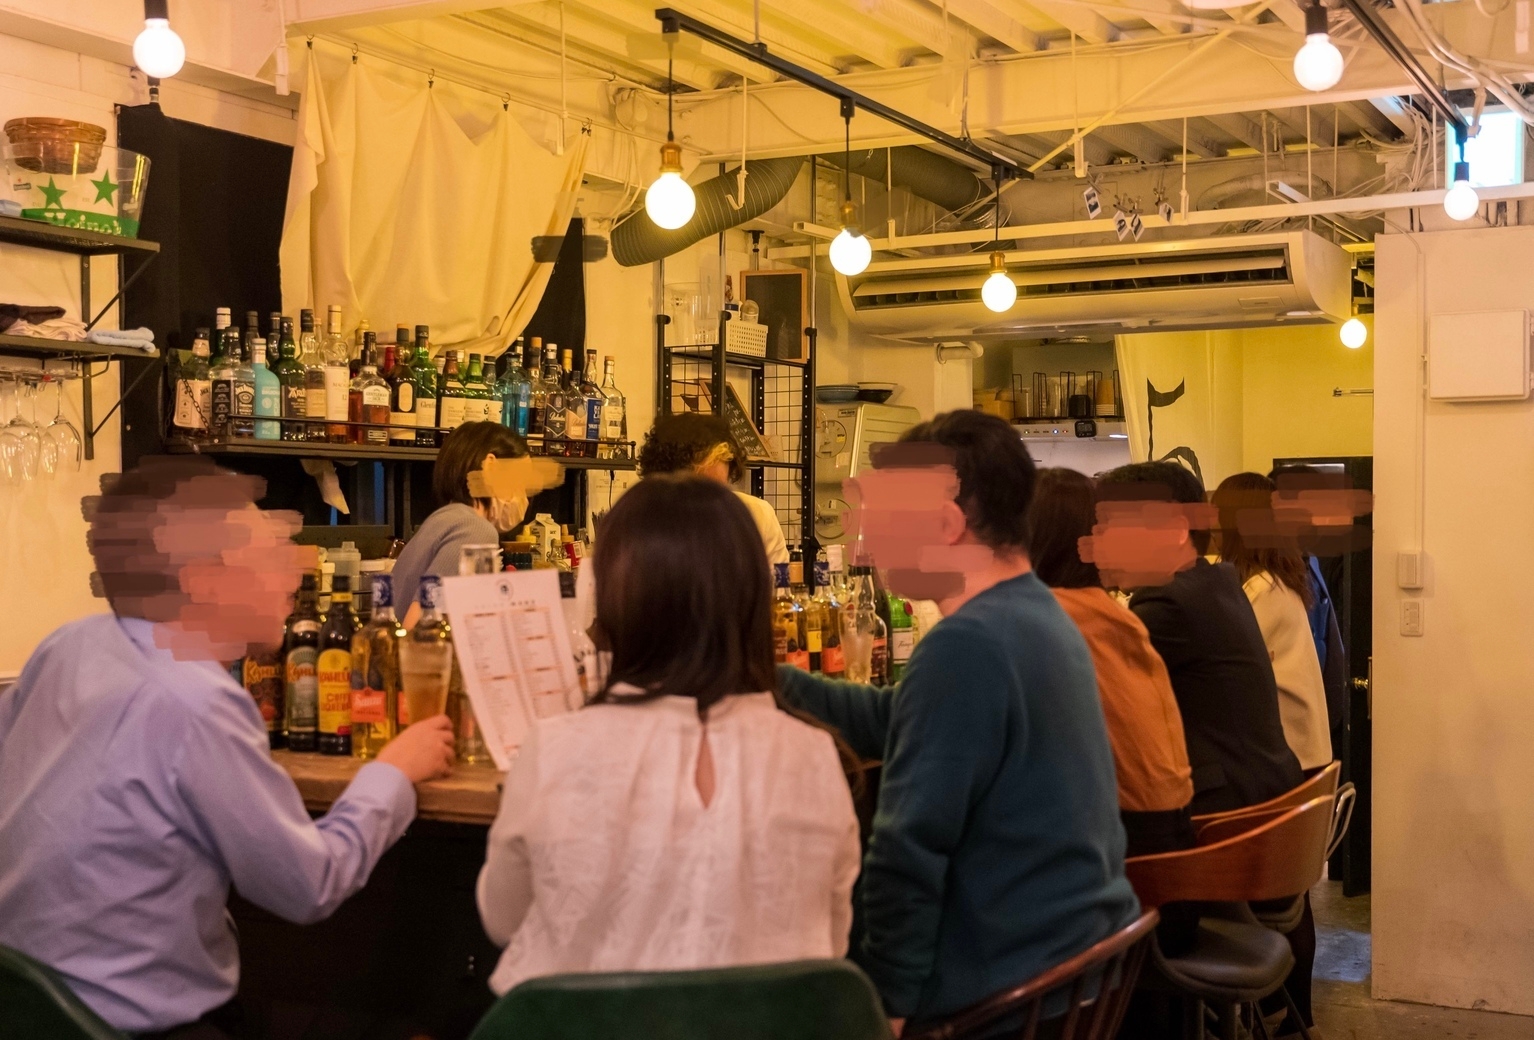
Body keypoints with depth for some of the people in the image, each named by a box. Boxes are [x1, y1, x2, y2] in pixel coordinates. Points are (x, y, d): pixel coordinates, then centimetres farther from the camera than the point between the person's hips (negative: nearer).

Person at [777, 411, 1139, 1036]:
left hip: (1006, 990, -9)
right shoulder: (1040, 615, 7)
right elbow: (894, 724, 16)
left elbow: (908, 852, -23)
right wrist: (766, 679, 14)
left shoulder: (966, 645, -23)